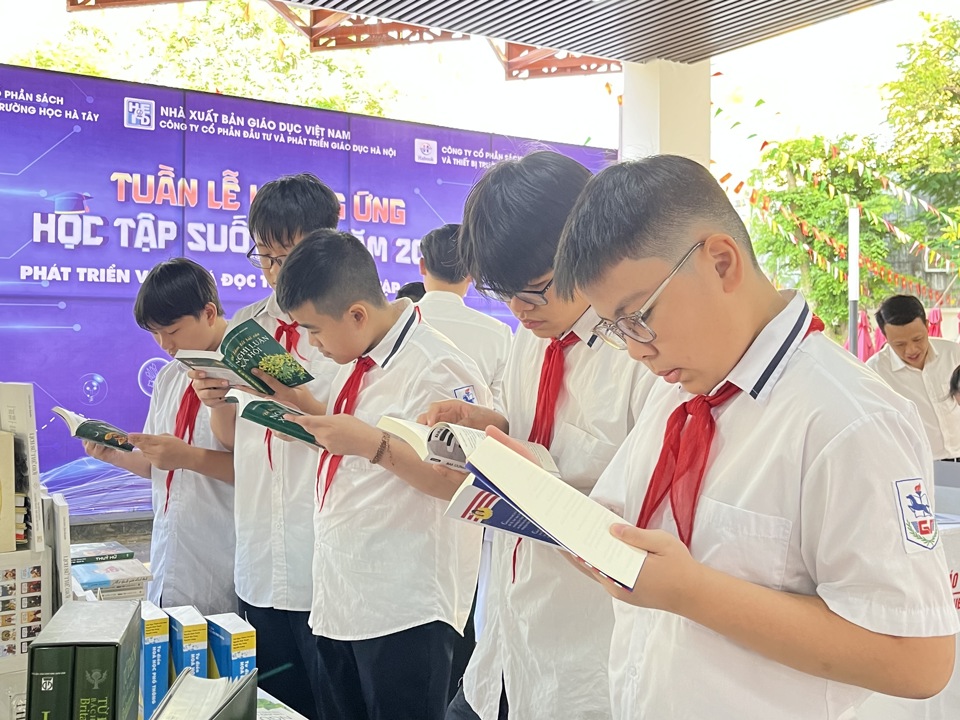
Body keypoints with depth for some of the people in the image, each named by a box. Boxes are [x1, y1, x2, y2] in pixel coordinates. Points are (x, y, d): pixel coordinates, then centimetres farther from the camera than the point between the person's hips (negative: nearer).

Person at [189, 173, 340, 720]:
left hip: (328, 570, -5)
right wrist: (216, 400, -6)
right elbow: (233, 438, 14)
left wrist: (303, 404, -23)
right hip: (260, 566, 6)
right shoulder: (247, 326, 10)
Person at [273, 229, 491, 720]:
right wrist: (304, 418, 5)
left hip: (404, 612, -9)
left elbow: (466, 484, -23)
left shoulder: (439, 370, -17)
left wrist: (374, 444, -30)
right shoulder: (358, 363, 10)